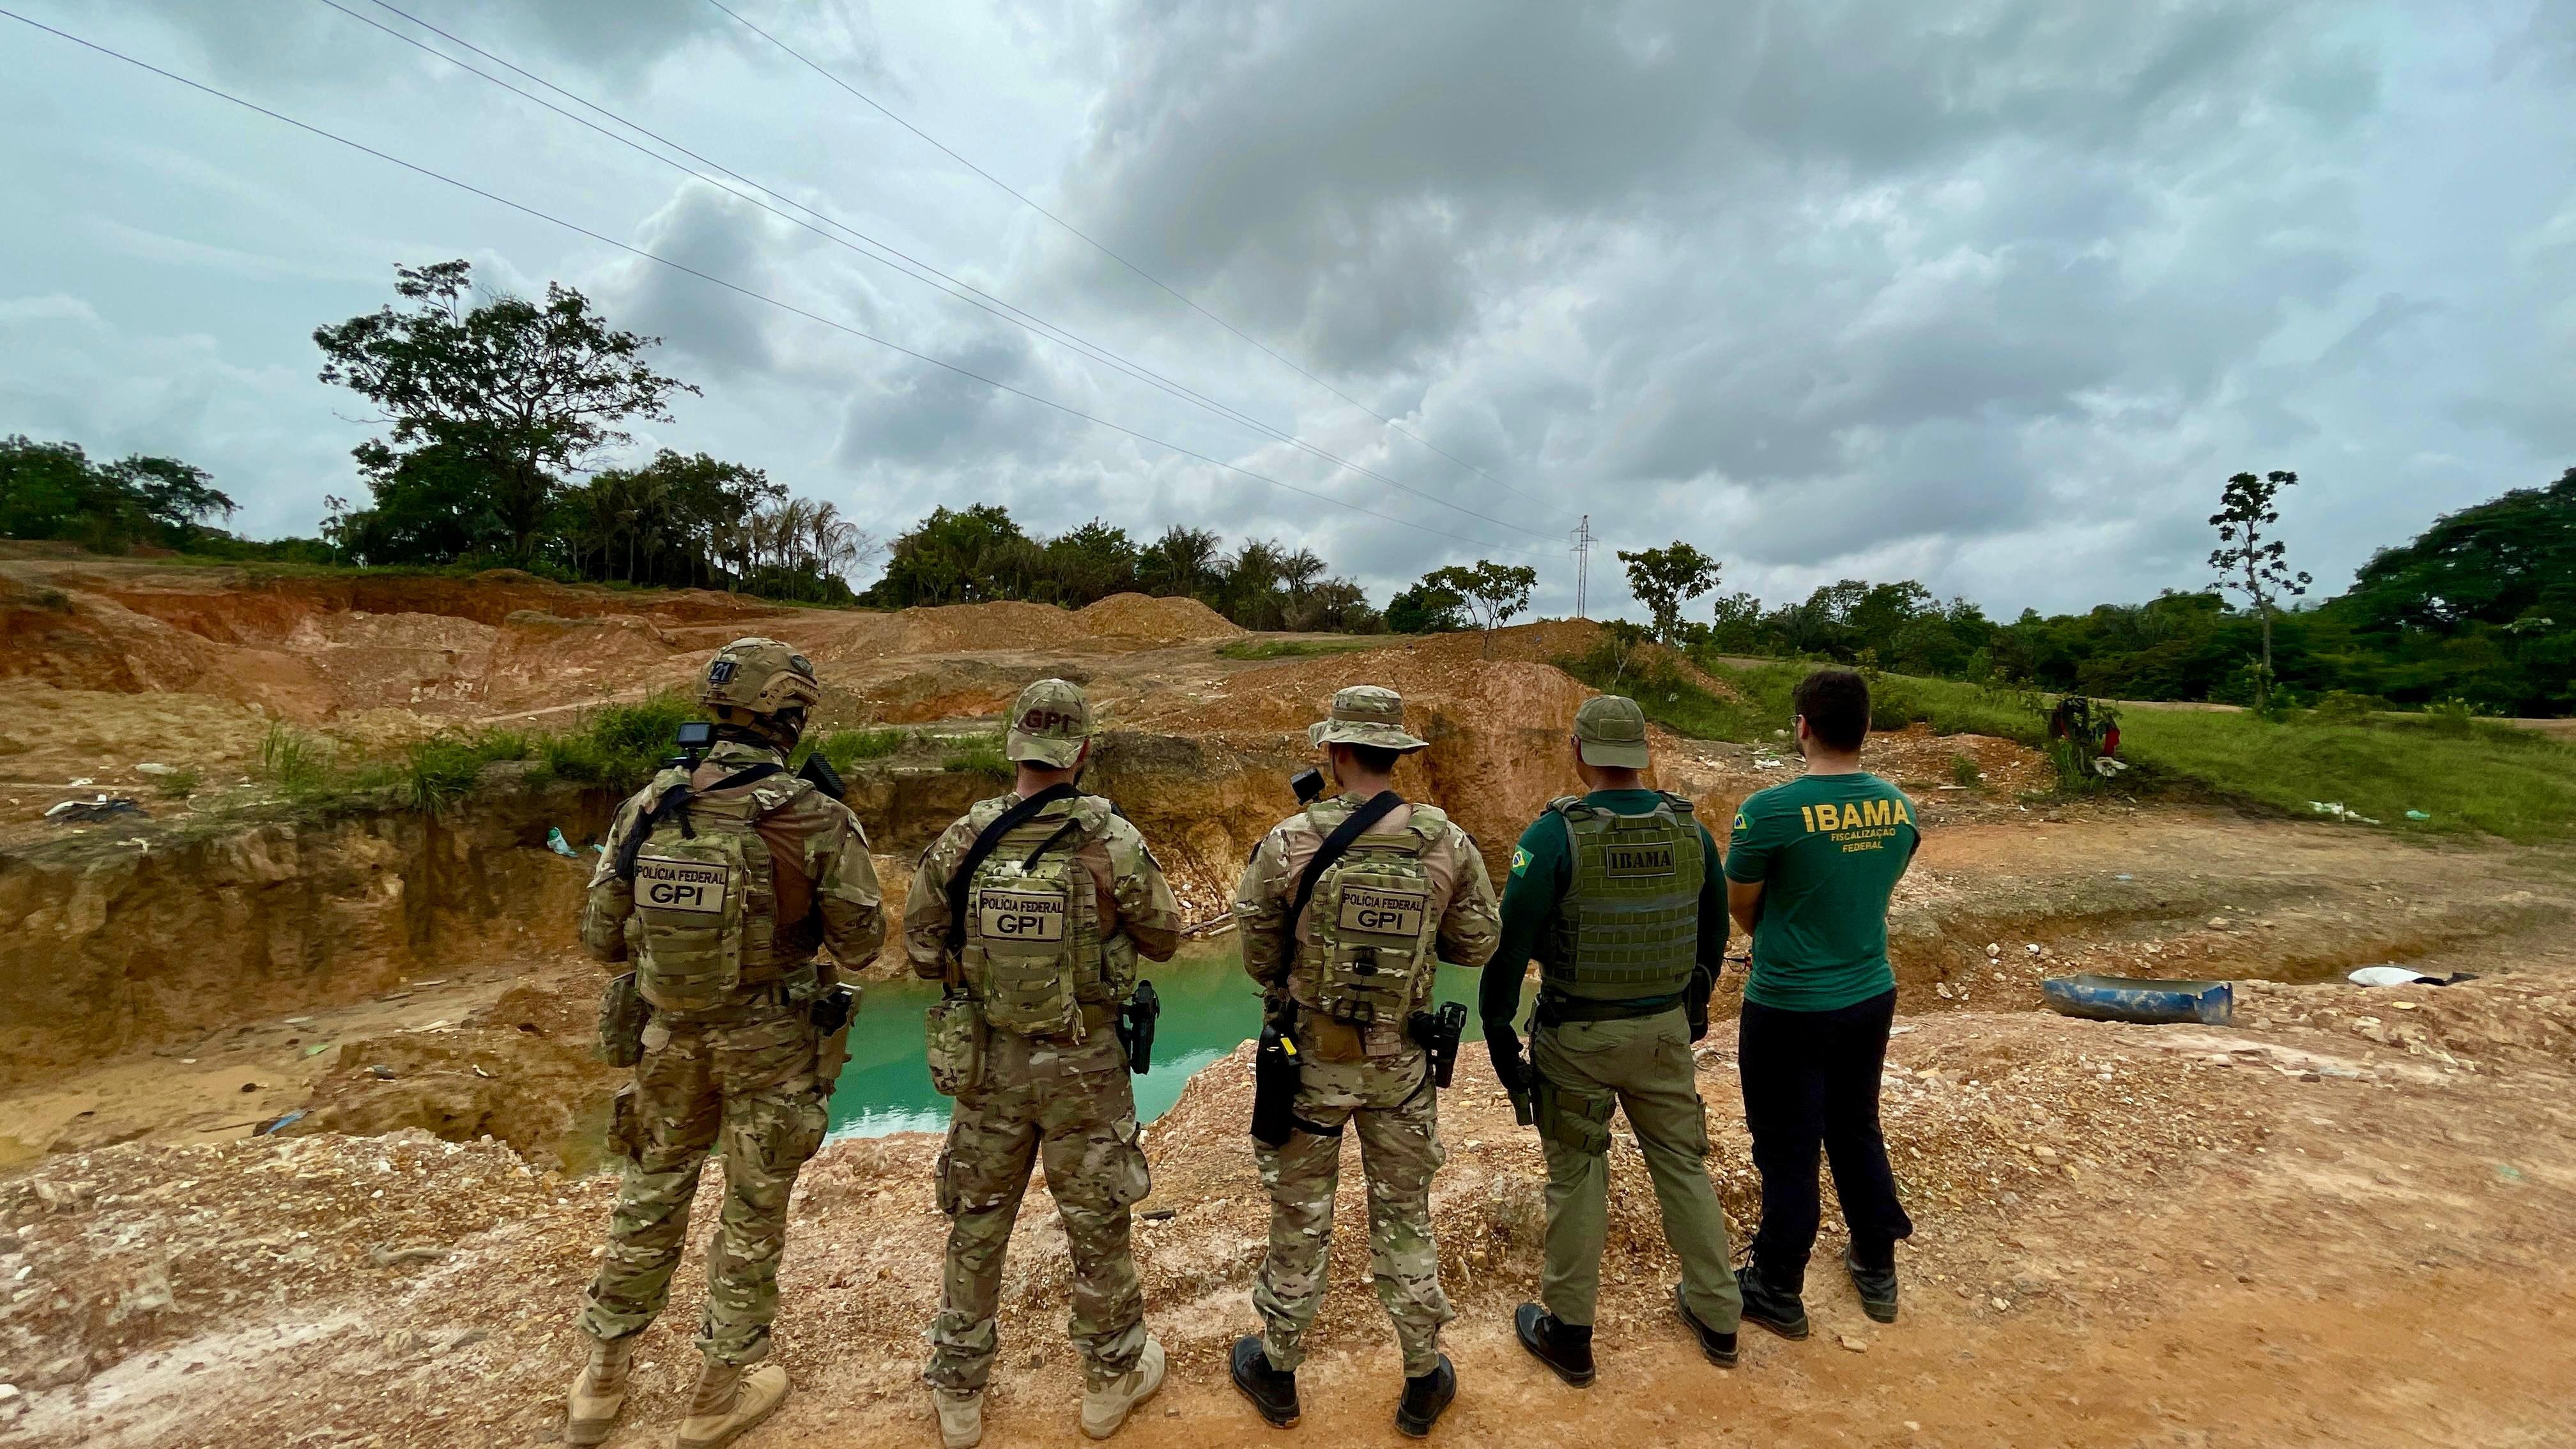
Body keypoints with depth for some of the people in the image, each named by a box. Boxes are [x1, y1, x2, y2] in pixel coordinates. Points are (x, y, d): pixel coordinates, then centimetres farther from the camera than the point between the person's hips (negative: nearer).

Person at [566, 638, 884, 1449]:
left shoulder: (649, 806, -8)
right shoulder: (819, 820, -20)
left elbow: (600, 937, -1)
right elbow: (859, 945, -11)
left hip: (669, 1035, 4)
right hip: (770, 1046, -3)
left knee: (649, 1201, 25)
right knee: (753, 1215, 16)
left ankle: (601, 1382, 42)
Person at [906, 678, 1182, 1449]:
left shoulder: (963, 838, -11)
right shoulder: (1112, 840, -19)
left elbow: (920, 951, -1)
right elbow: (1164, 940, -6)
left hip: (985, 1060, 2)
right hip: (1084, 1066, -2)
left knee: (977, 1226, 21)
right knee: (1098, 1226, 18)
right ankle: (1113, 1375, 39)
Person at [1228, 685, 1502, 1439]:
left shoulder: (1290, 842, -18)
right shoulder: (1447, 844, -12)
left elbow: (1258, 956, -8)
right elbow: (1477, 944, 0)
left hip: (1311, 1056, -1)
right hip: (1401, 1062, 2)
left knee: (1300, 1220, 17)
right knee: (1405, 1218, 20)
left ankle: (1276, 1370, 38)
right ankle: (1424, 1381, 36)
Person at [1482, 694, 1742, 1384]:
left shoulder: (1555, 834, -19)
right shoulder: (1689, 830, -3)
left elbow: (1510, 943, -19)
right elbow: (1714, 932, 11)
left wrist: (1498, 1033, -8)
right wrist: (1695, 1001, 25)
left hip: (1577, 1036, -4)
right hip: (1667, 1029, 4)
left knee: (1577, 1177, 11)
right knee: (1682, 1161, 21)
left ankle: (1568, 1335, 27)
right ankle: (1716, 1318, 38)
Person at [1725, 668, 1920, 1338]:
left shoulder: (1771, 810, -22)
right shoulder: (1898, 806, -3)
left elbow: (1740, 907, -10)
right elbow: (1873, 893, 8)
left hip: (1790, 1007, -6)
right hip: (1871, 997, 6)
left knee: (1788, 1150, 9)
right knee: (1857, 1131, 23)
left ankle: (1778, 1292, 27)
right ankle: (1878, 1270, 41)